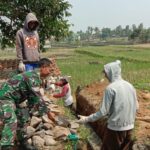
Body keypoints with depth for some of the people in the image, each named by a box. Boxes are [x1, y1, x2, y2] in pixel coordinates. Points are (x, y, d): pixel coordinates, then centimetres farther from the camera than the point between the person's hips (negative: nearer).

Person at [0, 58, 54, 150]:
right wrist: (48, 112, -18)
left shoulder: (35, 77, 11)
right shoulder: (33, 77, -22)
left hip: (12, 98, 11)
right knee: (11, 121, -24)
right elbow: (38, 98, -24)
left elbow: (33, 96, 20)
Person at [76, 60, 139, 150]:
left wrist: (87, 119, -6)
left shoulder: (111, 88, -16)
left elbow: (103, 111, -17)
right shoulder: (130, 86, 2)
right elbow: (136, 107, 9)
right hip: (129, 126, 6)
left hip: (115, 128, -6)